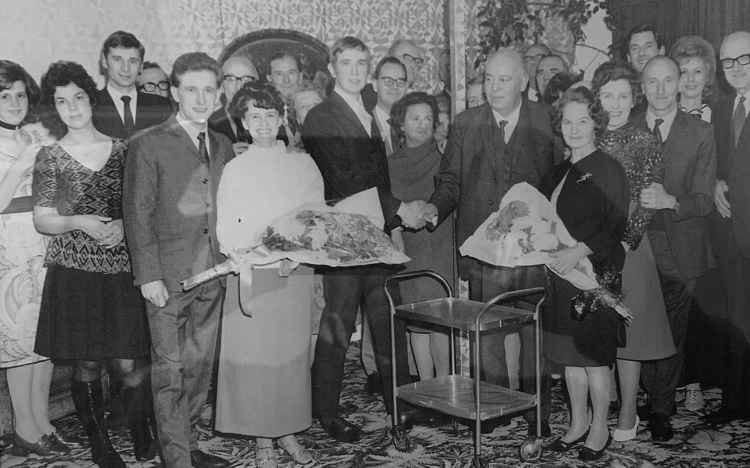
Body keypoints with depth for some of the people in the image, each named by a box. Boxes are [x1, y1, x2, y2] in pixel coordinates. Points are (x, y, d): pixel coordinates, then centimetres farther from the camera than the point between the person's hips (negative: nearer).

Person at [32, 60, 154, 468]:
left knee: (127, 364, -2)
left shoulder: (121, 150, 6)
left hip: (121, 269, 1)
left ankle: (141, 435, 23)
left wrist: (124, 225, -8)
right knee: (86, 365, 5)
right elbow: (41, 221, 3)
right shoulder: (50, 158, 1)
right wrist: (80, 222, -15)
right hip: (73, 271, -1)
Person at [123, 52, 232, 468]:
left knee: (200, 367, 13)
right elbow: (138, 215, -7)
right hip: (168, 276, -5)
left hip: (212, 274, 6)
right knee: (170, 370, 1)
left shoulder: (223, 146, 12)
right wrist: (149, 275, -13)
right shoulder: (148, 145, -5)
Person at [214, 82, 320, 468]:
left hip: (296, 273, 2)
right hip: (252, 275, -2)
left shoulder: (302, 164, 8)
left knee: (293, 352, 6)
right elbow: (226, 230, -2)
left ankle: (288, 431, 19)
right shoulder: (235, 169, 3)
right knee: (254, 354, -1)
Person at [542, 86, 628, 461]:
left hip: (595, 274, -7)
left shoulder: (608, 170, -8)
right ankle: (577, 424, 24)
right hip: (561, 276, 7)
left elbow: (615, 228, -16)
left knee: (593, 355, 0)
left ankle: (599, 429, 15)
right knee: (570, 355, 12)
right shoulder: (559, 173, 14)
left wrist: (579, 251, -27)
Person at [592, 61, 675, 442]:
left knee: (624, 333, 0)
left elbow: (646, 203, -6)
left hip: (626, 248, -3)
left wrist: (624, 241, -17)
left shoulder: (644, 144, -1)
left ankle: (627, 416, 11)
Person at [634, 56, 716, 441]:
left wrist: (670, 201, -24)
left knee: (672, 334, 7)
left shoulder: (701, 134, -1)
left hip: (680, 253, -1)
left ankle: (660, 409, 23)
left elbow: (704, 202, -7)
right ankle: (656, 399, 26)